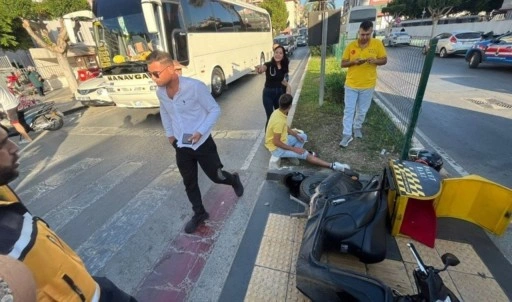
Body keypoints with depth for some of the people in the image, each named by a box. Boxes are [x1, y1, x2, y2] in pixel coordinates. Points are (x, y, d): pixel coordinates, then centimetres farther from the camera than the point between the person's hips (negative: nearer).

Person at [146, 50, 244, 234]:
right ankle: (199, 213, 35)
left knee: (216, 177, 9)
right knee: (189, 183, 14)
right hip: (181, 146, 5)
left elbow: (215, 110, -14)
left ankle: (234, 180, 43)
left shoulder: (195, 87, -22)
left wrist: (200, 131, -23)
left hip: (202, 143, -5)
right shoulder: (160, 92, -2)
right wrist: (169, 134, 14)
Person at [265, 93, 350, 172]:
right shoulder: (279, 120, -31)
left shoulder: (278, 112, -3)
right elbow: (276, 142, -29)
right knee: (305, 154, -14)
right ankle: (332, 166, -9)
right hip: (276, 148, -9)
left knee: (303, 136, 16)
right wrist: (293, 149, -22)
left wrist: (296, 135, 6)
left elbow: (285, 127, 15)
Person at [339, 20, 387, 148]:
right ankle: (347, 135, 8)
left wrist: (375, 61, -20)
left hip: (368, 85, 1)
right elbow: (343, 63, -1)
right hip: (351, 84, 0)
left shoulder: (378, 43, -3)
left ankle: (357, 127, 38)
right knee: (349, 110, 0)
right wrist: (354, 61, -21)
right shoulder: (351, 45, -4)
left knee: (362, 110, 14)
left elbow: (384, 60, 2)